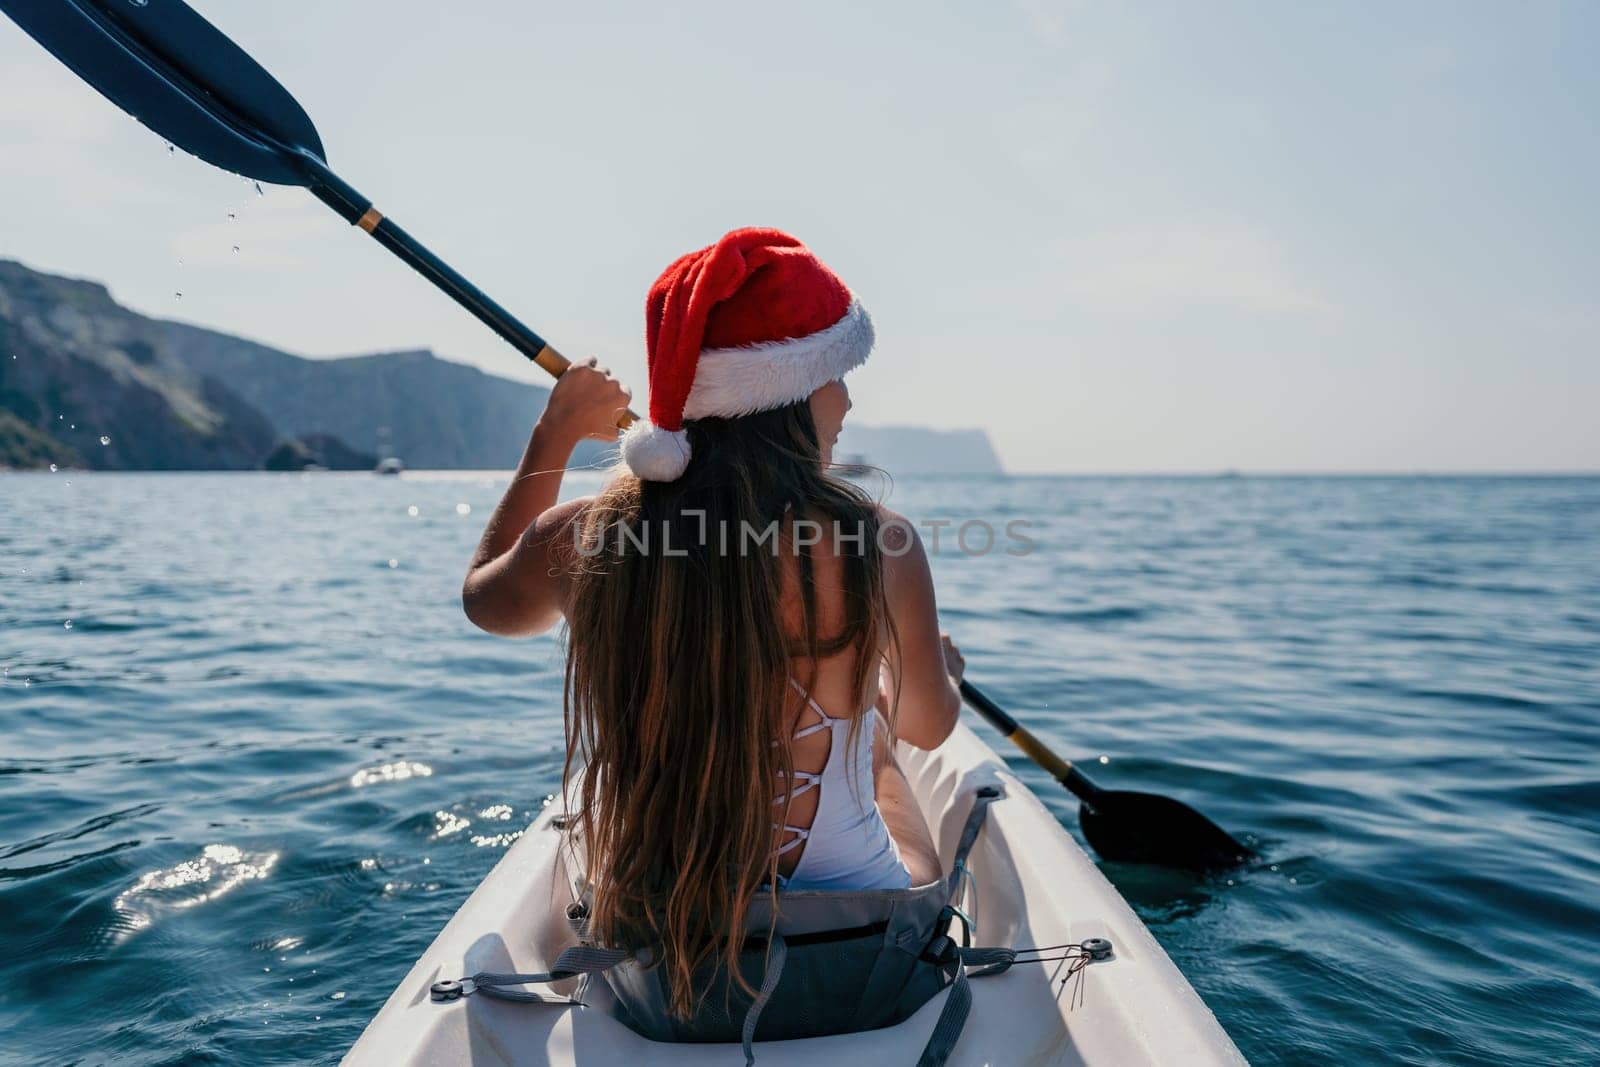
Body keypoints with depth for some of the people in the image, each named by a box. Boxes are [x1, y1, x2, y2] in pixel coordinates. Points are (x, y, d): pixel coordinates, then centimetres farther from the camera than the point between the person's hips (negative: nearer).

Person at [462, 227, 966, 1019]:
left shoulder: (578, 540, -14)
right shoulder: (879, 546, -21)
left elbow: (482, 598, 13)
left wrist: (552, 435, 19)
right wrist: (939, 665, 24)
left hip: (642, 944, 2)